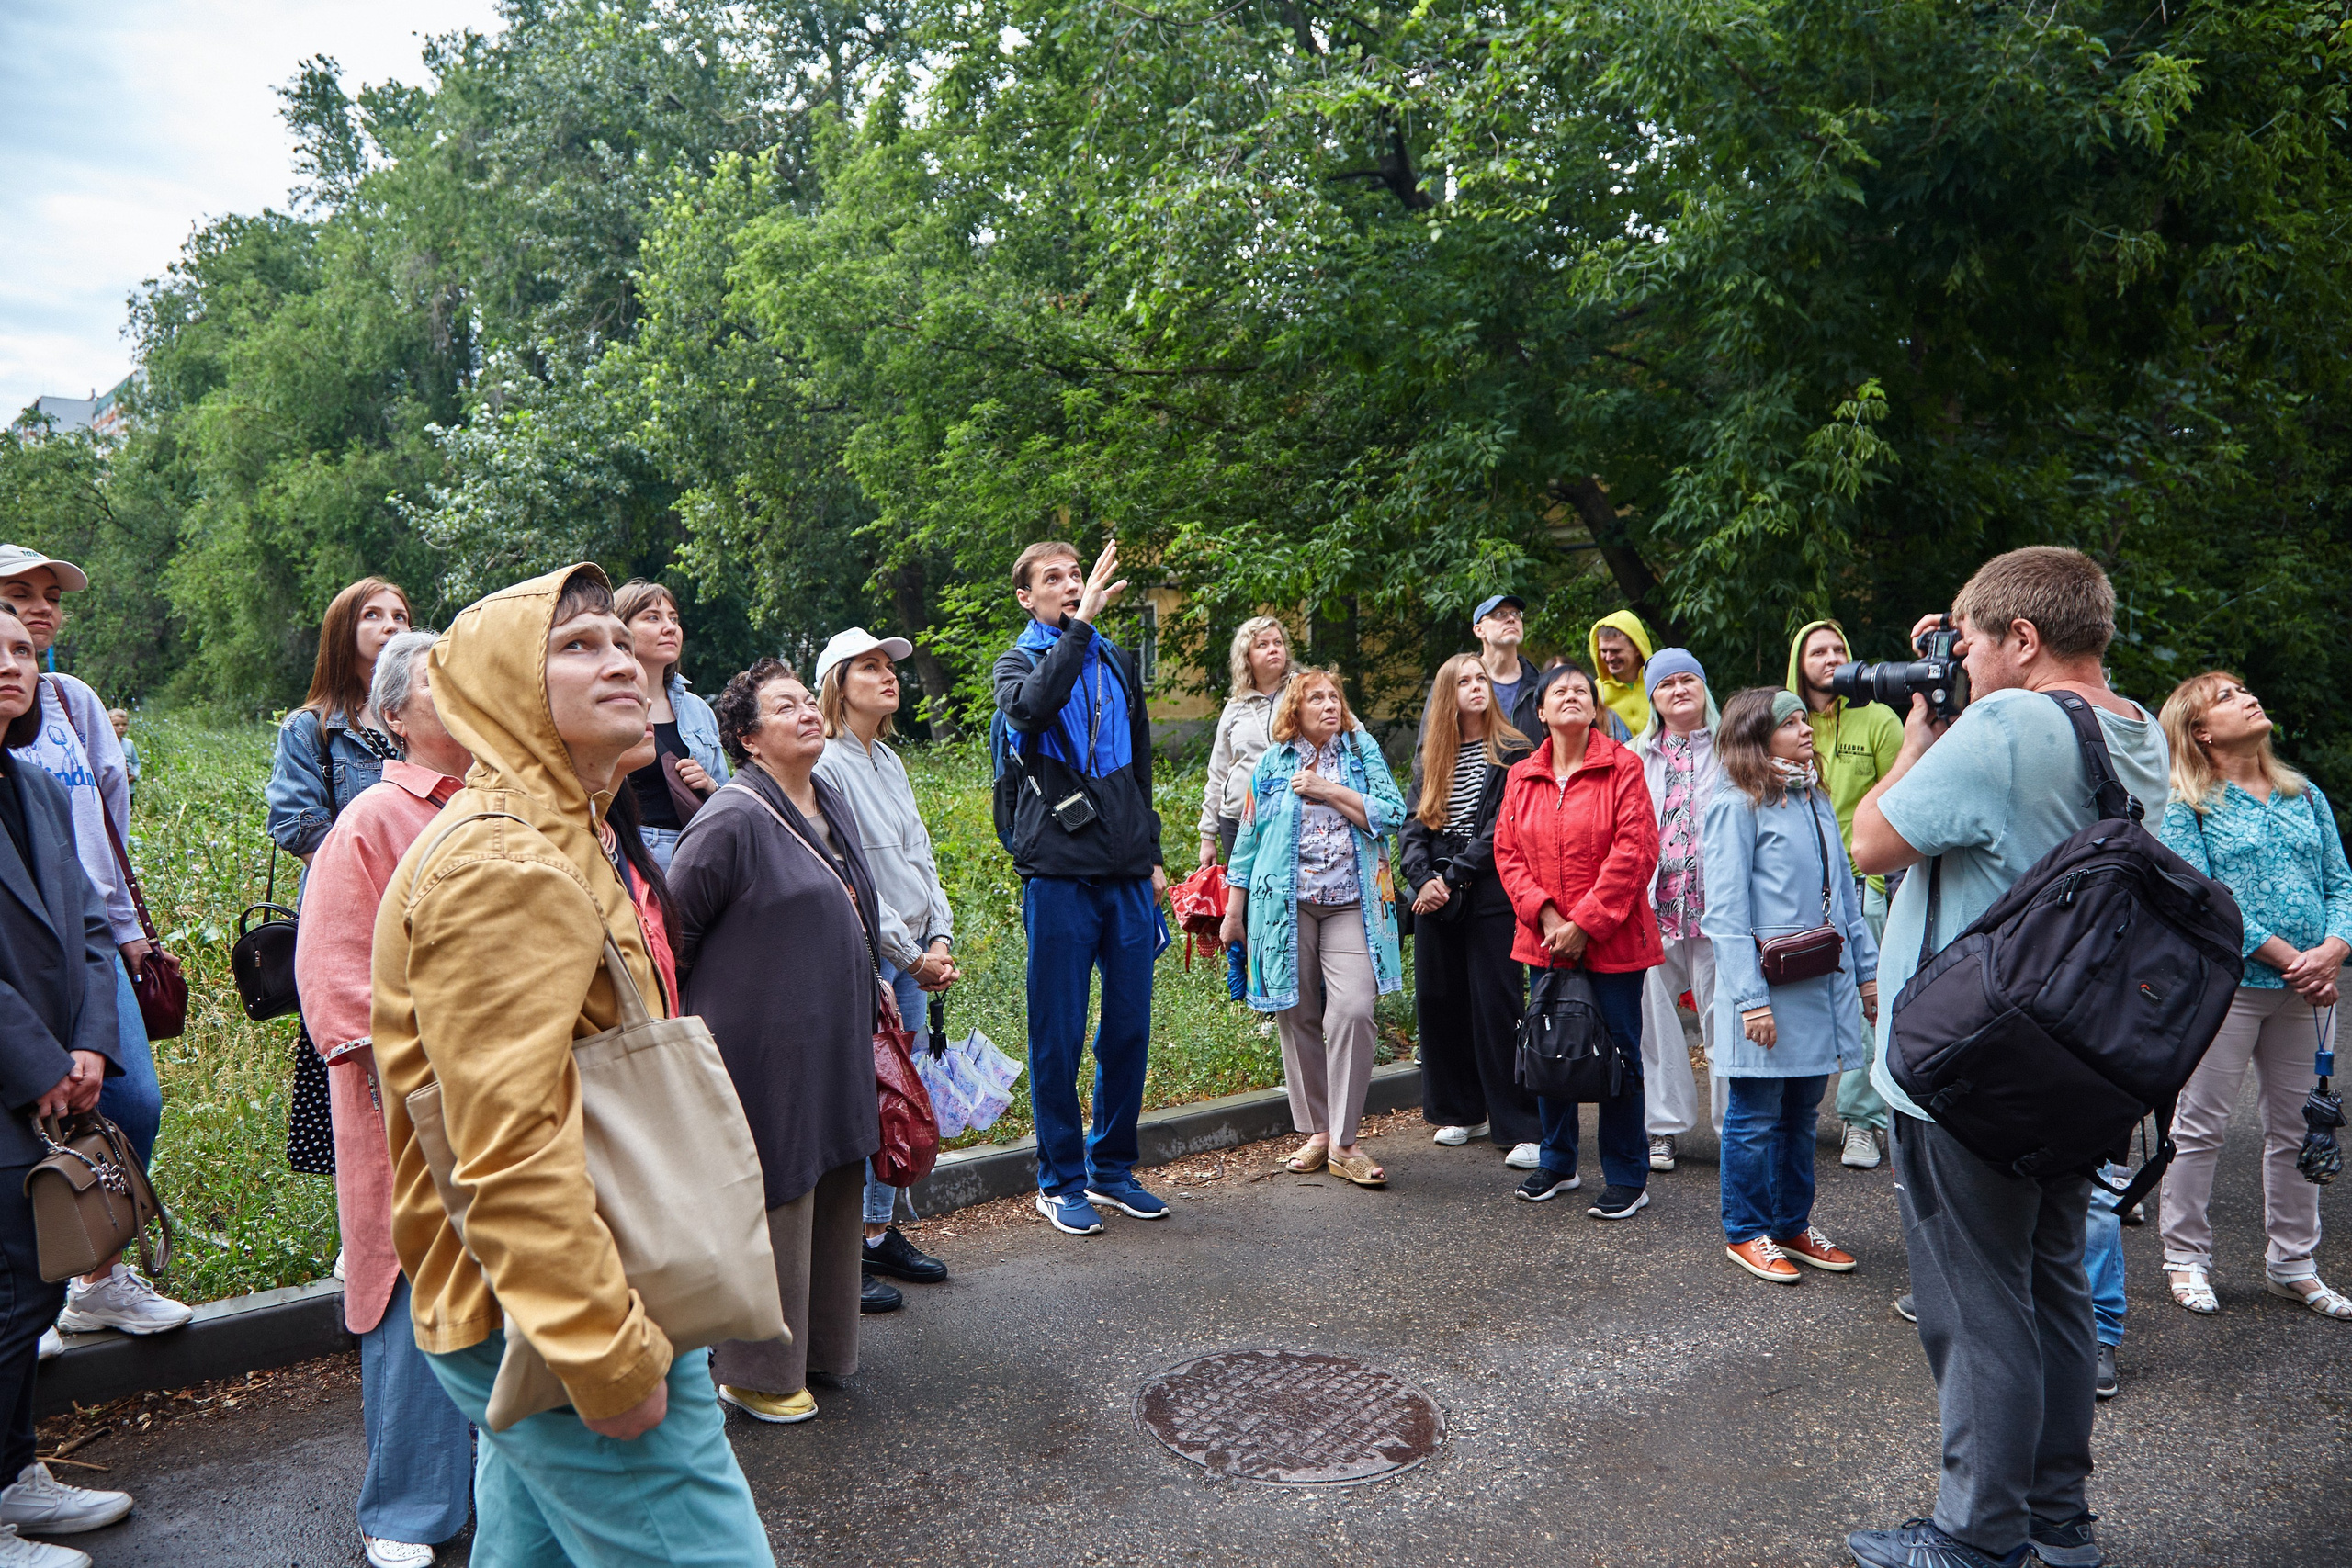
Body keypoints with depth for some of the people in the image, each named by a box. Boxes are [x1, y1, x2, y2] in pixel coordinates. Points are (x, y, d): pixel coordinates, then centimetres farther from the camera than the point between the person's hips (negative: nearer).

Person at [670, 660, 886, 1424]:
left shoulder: (832, 802, 9)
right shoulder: (733, 819, -18)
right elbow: (671, 929, -11)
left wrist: (867, 997, 21)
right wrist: (716, 1004, -2)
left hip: (834, 1045, 8)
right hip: (764, 1049, -8)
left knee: (831, 1192, 17)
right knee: (771, 1201, 2)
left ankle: (818, 1344, 34)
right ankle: (755, 1373, 19)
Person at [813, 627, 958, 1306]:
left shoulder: (890, 762, 15)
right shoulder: (824, 765, -12)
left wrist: (941, 938, 4)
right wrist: (911, 955, -11)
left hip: (911, 957, 8)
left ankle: (881, 1231, 25)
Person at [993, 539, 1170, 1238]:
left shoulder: (1117, 662, 17)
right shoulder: (1020, 661, 2)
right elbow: (1030, 708, -24)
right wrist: (1079, 626, -25)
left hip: (1127, 874, 5)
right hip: (1059, 873, -5)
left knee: (1129, 1028, 9)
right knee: (1058, 1034, 1)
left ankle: (1113, 1168, 23)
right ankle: (1060, 1181, 14)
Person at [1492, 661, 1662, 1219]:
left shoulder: (1623, 768, -5)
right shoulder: (1522, 777, 9)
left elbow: (1634, 851, -12)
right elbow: (1507, 851, 5)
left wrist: (1584, 923, -15)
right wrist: (1543, 914, -10)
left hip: (1612, 941, -4)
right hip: (1545, 940, 5)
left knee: (1618, 1053, 2)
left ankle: (1627, 1177, 15)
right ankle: (1557, 1163, 29)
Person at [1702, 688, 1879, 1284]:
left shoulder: (1815, 800, 13)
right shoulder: (1737, 806, -10)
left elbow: (1843, 891, 18)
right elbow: (1725, 912, -14)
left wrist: (1867, 968, 13)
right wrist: (1750, 998, -18)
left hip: (1821, 984, 7)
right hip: (1769, 989, -7)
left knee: (1802, 1113, 15)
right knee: (1757, 1117, 4)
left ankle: (1793, 1225, 28)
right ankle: (1747, 1233, 18)